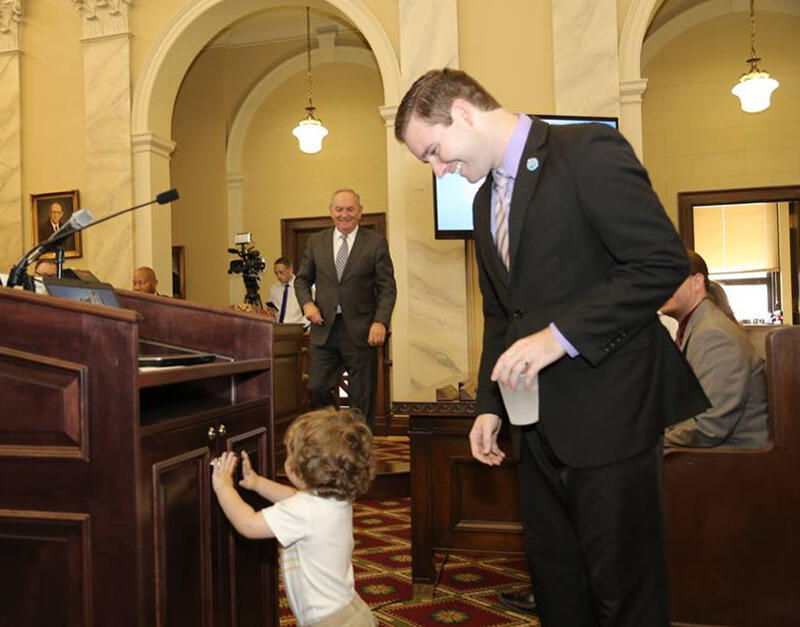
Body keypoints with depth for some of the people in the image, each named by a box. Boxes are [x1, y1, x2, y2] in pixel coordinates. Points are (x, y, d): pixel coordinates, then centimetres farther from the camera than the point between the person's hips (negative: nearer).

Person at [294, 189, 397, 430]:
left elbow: (387, 288, -1)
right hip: (324, 327, 2)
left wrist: (380, 322, -15)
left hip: (360, 330, -2)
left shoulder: (376, 242, 2)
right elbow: (302, 279, 17)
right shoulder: (316, 241, 10)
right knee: (317, 389, 0)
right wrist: (307, 303, -4)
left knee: (362, 398, 5)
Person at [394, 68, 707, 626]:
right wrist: (490, 405, 11)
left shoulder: (589, 151, -10)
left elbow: (663, 262, -18)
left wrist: (559, 335, -21)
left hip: (609, 418, -8)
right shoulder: (486, 202, 16)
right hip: (542, 428, 8)